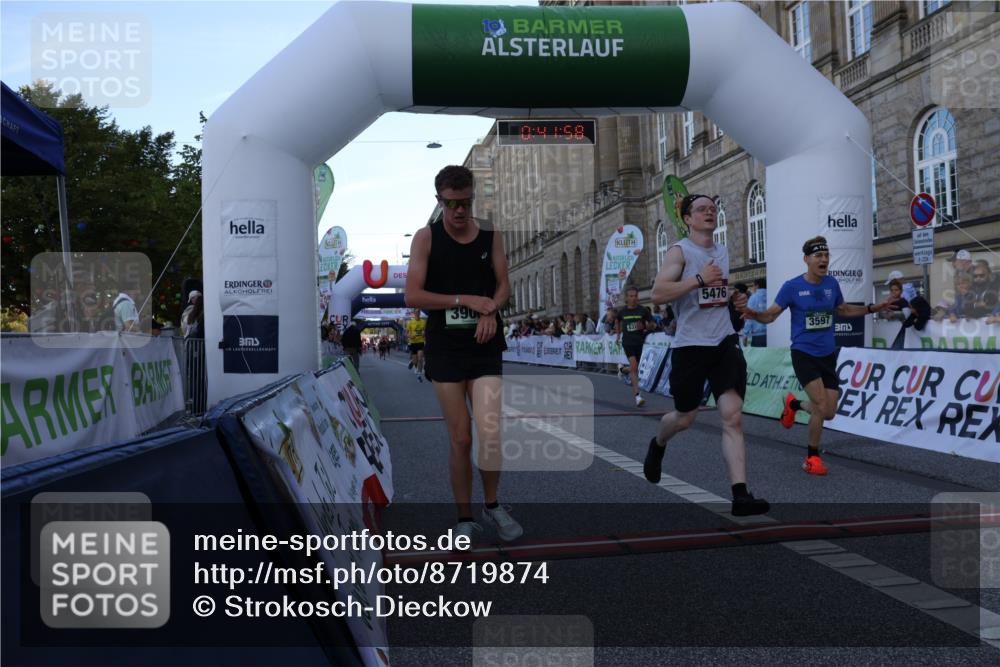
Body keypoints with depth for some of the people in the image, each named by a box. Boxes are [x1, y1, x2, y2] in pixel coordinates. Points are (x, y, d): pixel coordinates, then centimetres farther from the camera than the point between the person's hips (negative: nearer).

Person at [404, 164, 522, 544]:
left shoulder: (491, 236, 6)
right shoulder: (426, 238, -2)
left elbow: (503, 285, 7)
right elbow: (413, 296, -8)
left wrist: (490, 311, -15)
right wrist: (467, 300, -14)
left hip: (484, 346, 1)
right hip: (444, 348, -1)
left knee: (491, 433, -9)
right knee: (460, 439, 3)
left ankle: (493, 506, 16)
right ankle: (465, 518, 19)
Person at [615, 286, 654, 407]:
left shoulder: (643, 310, -3)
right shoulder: (622, 312, 2)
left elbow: (652, 324, 3)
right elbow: (617, 321, 24)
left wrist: (644, 327, -17)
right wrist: (618, 334, 18)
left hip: (640, 341, 1)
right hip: (628, 342, -1)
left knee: (635, 368, 10)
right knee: (633, 366, -15)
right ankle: (637, 394, -20)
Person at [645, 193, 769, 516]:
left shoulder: (723, 252, 14)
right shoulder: (680, 251, -6)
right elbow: (657, 294, -19)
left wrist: (734, 300, 11)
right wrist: (699, 279, -25)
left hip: (725, 341, 4)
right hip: (690, 344, -4)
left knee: (733, 417, -9)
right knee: (684, 418, 10)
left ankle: (740, 495, -12)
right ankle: (658, 445, 45)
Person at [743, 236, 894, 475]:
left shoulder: (832, 284, 3)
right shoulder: (792, 287, -11)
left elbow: (843, 310, 21)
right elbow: (770, 315, -8)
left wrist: (873, 308, 13)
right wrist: (755, 315, -29)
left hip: (828, 354, 5)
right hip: (804, 353, -5)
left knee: (829, 413, 4)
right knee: (821, 406, -15)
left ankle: (793, 404, 36)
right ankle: (812, 457, 7)